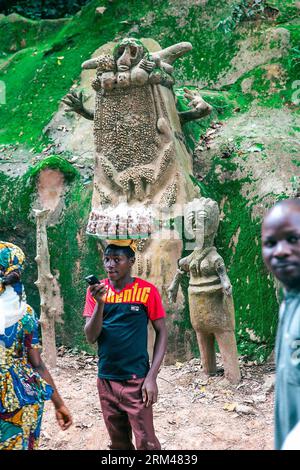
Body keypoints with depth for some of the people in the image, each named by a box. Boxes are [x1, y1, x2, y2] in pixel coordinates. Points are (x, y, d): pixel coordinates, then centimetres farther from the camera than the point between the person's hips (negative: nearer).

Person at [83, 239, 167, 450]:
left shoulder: (147, 291, -8)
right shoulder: (97, 290, 1)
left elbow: (162, 333, -4)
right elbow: (91, 337, -3)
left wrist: (152, 377, -11)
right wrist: (100, 303, -19)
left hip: (136, 380, -4)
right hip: (106, 381, 4)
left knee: (146, 443, -3)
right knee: (119, 442, 17)